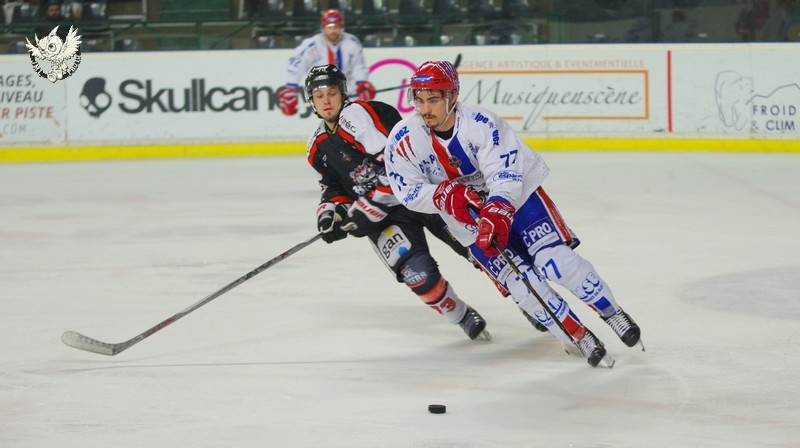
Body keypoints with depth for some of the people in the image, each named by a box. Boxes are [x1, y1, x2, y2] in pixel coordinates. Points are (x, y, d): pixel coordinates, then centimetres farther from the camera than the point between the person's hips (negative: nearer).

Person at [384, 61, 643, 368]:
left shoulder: (481, 123, -25)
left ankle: (612, 314, 3)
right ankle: (582, 339, 5)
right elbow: (408, 192, -11)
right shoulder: (403, 141, -16)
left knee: (558, 262, -19)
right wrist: (444, 195, -30)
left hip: (517, 195, -2)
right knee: (522, 286, -12)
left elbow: (505, 176, -31)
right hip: (470, 220, 2)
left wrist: (497, 215, -47)